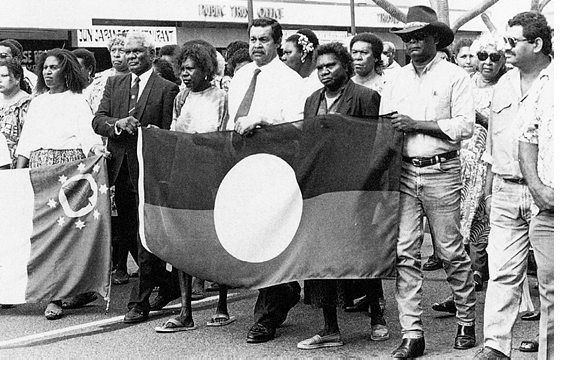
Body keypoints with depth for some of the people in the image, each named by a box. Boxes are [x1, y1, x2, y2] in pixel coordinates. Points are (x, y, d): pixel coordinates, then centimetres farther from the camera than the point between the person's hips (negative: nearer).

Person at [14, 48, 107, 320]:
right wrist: (17, 173, 11)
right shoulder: (37, 103, 22)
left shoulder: (77, 101, 7)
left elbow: (86, 132, -6)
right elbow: (25, 143, 20)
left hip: (68, 164, -4)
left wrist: (96, 148, -26)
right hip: (38, 166, 5)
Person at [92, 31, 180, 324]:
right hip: (121, 170, 6)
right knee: (130, 237, 13)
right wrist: (119, 124, -16)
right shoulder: (114, 84, 12)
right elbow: (97, 121, 3)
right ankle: (168, 285, 29)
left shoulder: (167, 89, -3)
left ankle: (139, 302, 4)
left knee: (146, 239, -3)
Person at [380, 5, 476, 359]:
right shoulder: (397, 79, 13)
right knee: (405, 253, -2)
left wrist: (416, 124, -12)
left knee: (451, 250, 3)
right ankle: (412, 334, 2)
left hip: (441, 171, -3)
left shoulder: (455, 76, 0)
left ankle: (467, 322, 21)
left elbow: (465, 125, -9)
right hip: (404, 173, 4)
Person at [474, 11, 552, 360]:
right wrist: (489, 190, 20)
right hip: (505, 192, 5)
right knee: (502, 272, 1)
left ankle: (550, 350, 12)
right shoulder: (504, 85, 15)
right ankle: (496, 345, 4)